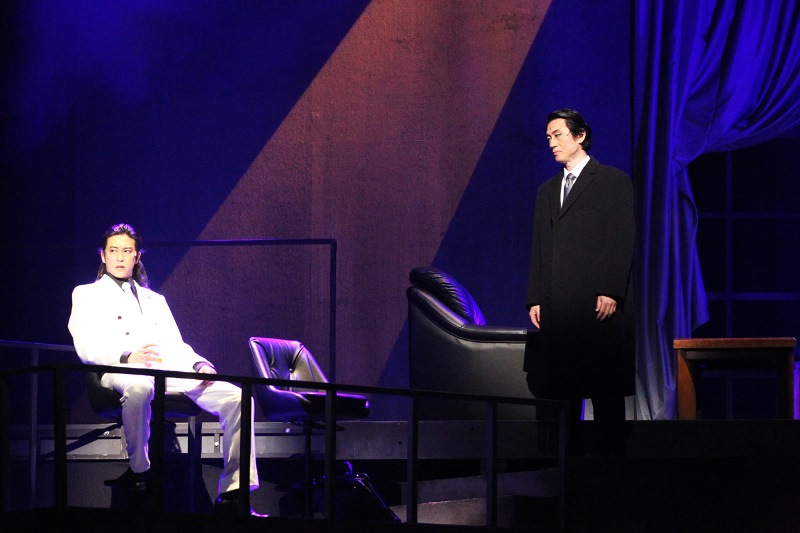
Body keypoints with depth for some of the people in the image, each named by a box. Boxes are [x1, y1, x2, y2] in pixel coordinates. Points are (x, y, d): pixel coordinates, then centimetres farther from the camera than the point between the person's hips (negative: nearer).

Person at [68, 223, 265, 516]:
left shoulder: (155, 300, 34)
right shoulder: (86, 295, 19)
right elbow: (86, 347, 2)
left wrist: (199, 364, 0)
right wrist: (127, 357, -18)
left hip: (171, 371, 5)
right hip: (123, 373, -5)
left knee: (235, 398, -19)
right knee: (139, 386, -45)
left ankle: (232, 495, -22)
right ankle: (138, 470, -23)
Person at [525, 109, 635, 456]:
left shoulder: (613, 181, 3)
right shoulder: (547, 190, 21)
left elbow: (622, 241, -5)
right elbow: (539, 249, 17)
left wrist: (610, 293, -14)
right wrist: (536, 299, 8)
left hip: (599, 303, -6)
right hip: (557, 306, 6)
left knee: (605, 386, -4)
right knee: (556, 386, 1)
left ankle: (609, 452, -2)